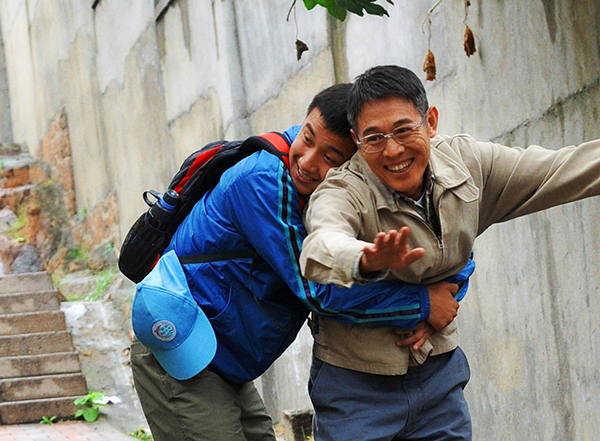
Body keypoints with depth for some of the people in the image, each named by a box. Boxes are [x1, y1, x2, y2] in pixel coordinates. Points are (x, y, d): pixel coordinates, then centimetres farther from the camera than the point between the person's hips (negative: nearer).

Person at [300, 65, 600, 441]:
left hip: (438, 372, 4)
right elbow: (322, 247, -44)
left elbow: (562, 171, 0)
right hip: (356, 382, -4)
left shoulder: (465, 163, -6)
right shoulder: (343, 193, -22)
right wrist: (366, 261, -64)